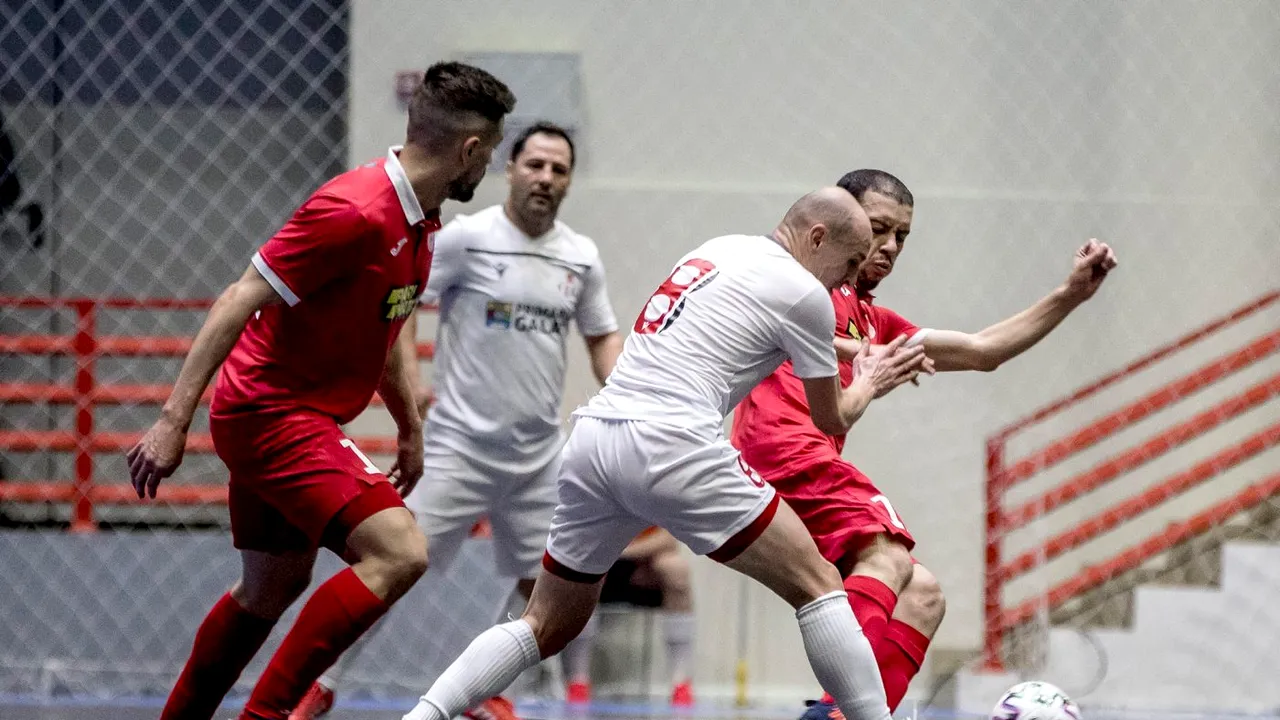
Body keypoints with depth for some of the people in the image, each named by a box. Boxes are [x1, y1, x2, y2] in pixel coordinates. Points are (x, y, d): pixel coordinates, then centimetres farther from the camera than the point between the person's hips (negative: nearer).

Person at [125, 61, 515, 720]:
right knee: (398, 552, -20)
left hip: (296, 418, 10)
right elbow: (239, 301, -24)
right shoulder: (355, 213, -23)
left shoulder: (416, 219, 7)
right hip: (271, 411, -10)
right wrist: (173, 420, -26)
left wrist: (410, 427, 26)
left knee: (273, 587, 21)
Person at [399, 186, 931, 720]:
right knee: (817, 586, 2)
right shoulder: (805, 292, 2)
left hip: (591, 438, 7)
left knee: (547, 627, 16)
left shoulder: (717, 251, 23)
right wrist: (867, 385, 36)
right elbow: (832, 419, 14)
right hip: (672, 448, -7)